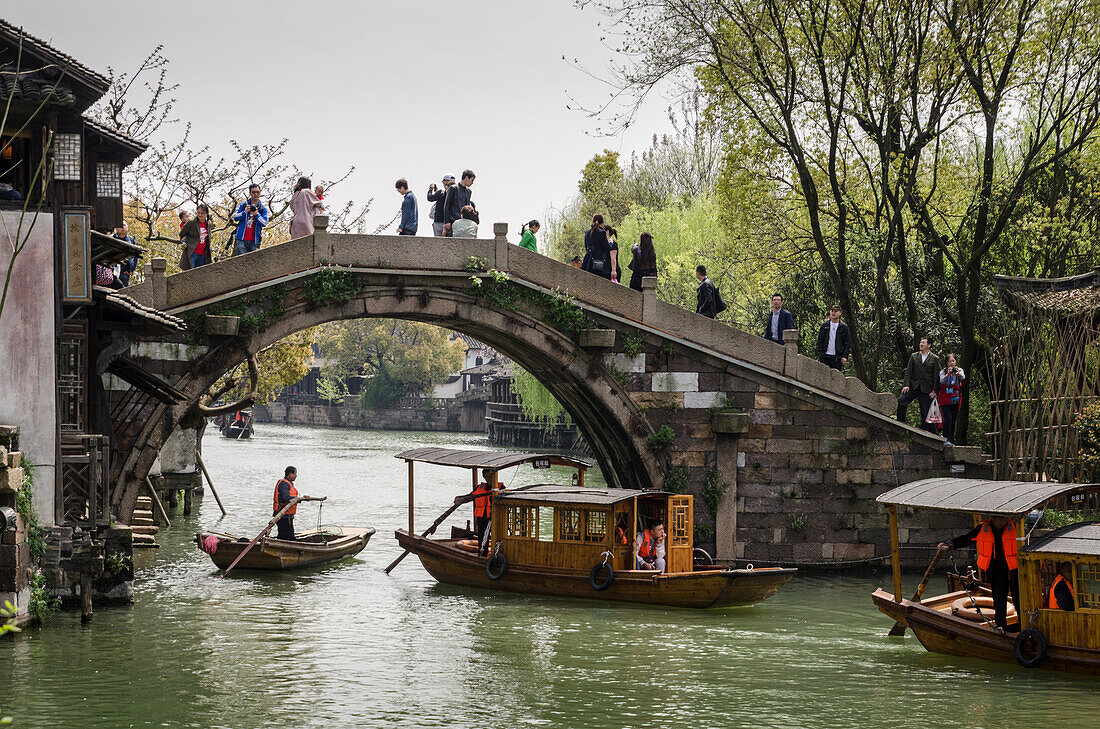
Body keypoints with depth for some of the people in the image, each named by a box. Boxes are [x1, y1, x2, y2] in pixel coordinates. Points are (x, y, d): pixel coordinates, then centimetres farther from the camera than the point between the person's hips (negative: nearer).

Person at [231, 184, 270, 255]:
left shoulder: (263, 208, 6)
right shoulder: (243, 205, 9)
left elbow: (264, 223, -3)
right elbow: (235, 218, 3)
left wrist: (257, 215, -20)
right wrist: (244, 212, -14)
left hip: (254, 241, 0)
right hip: (242, 240, 0)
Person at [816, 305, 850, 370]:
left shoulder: (843, 327, 4)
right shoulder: (824, 325, 9)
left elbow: (847, 342, 4)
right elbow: (820, 340, 10)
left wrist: (845, 356, -5)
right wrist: (820, 354, 1)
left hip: (837, 357, -2)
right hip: (825, 356, 2)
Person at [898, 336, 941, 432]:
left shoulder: (934, 359, 4)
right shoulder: (914, 356, 12)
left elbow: (936, 376, 1)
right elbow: (908, 371, 7)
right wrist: (906, 385, -6)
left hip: (926, 390, -2)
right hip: (913, 387, 2)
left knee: (925, 412, 0)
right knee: (900, 402, -20)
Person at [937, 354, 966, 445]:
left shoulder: (959, 370, 4)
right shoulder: (943, 371, -1)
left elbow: (963, 377, -17)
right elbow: (942, 381, -19)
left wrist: (958, 374, -39)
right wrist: (948, 374, -38)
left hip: (955, 399, 3)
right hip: (945, 399, -3)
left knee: (953, 420, 6)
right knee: (948, 418, -17)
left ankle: (951, 440, 18)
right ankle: (946, 440, -18)